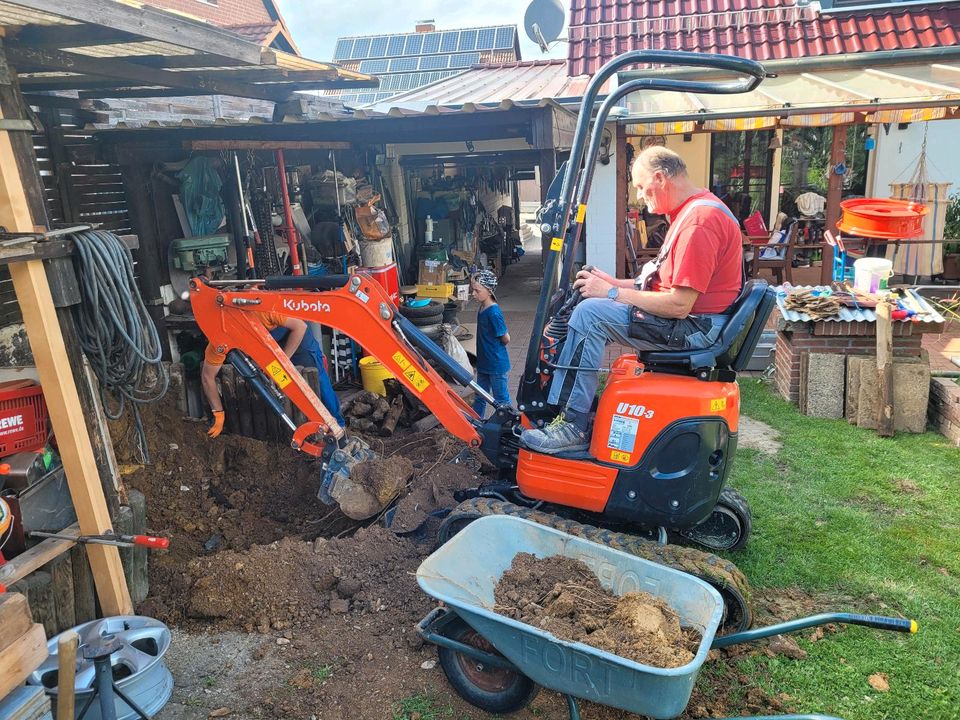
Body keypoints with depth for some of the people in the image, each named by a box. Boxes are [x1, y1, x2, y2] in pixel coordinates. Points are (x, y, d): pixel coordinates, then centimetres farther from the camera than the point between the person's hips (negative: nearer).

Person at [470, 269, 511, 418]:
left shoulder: (493, 312, -23)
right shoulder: (483, 308, 3)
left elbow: (506, 339, -16)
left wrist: (495, 349, 0)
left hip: (496, 364, -8)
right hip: (483, 363, 9)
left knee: (501, 399, 7)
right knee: (480, 397, 20)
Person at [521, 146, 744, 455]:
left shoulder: (700, 221, -21)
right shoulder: (692, 210, 14)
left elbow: (679, 305, -25)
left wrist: (613, 293, -17)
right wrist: (616, 283, 7)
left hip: (693, 326, -11)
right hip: (685, 315, 11)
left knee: (589, 313, -22)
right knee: (587, 303, 10)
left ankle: (574, 426, -16)